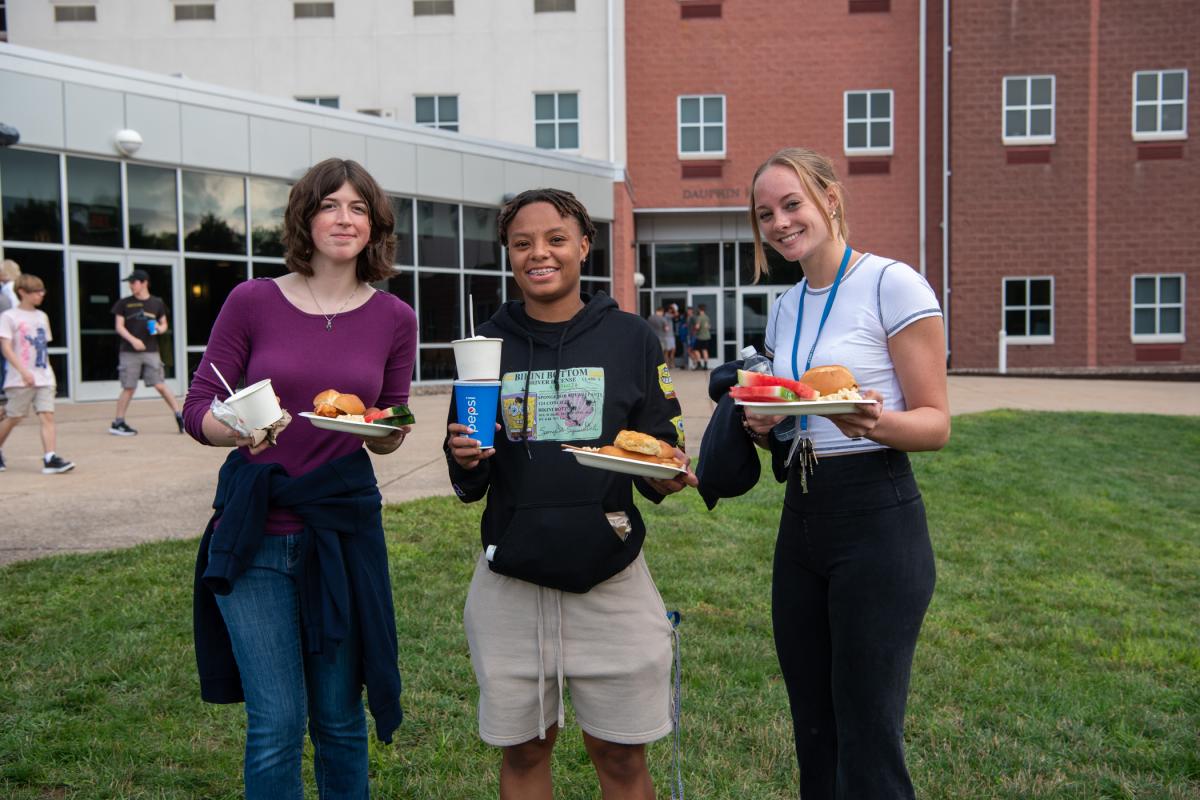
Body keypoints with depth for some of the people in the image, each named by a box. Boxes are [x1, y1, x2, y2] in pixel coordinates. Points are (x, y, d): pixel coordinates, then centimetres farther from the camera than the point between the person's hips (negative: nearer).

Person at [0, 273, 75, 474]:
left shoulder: (42, 316, 14)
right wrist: (24, 371, -22)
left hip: (44, 378, 5)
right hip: (20, 380, -5)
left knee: (47, 415, -8)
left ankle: (50, 458, -15)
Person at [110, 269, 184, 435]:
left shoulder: (157, 303, 8)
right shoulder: (124, 303, 4)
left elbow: (164, 324, 16)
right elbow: (119, 327, 0)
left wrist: (159, 329, -8)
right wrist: (133, 340, -17)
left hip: (151, 351, 1)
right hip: (129, 352, -1)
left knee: (160, 385, -4)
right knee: (128, 388, 0)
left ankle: (179, 417, 1)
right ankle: (118, 423, 10)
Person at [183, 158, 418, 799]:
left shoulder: (394, 318, 3)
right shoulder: (252, 301, -2)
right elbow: (197, 409, 0)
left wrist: (385, 428, -13)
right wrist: (237, 429, -21)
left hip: (345, 529, 2)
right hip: (254, 532, -1)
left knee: (340, 719, 12)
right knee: (277, 722, 2)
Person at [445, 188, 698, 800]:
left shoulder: (630, 338, 0)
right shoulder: (489, 343, 4)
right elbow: (470, 485, 7)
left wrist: (666, 477, -18)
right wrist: (465, 463, -14)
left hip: (610, 578, -1)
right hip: (511, 579, 2)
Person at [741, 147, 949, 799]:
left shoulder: (893, 284, -8)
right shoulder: (784, 308, 13)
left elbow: (935, 423, -9)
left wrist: (875, 422, -29)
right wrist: (763, 426, -1)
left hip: (877, 520, -7)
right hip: (800, 521, 7)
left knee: (869, 745, -1)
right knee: (813, 738, 14)